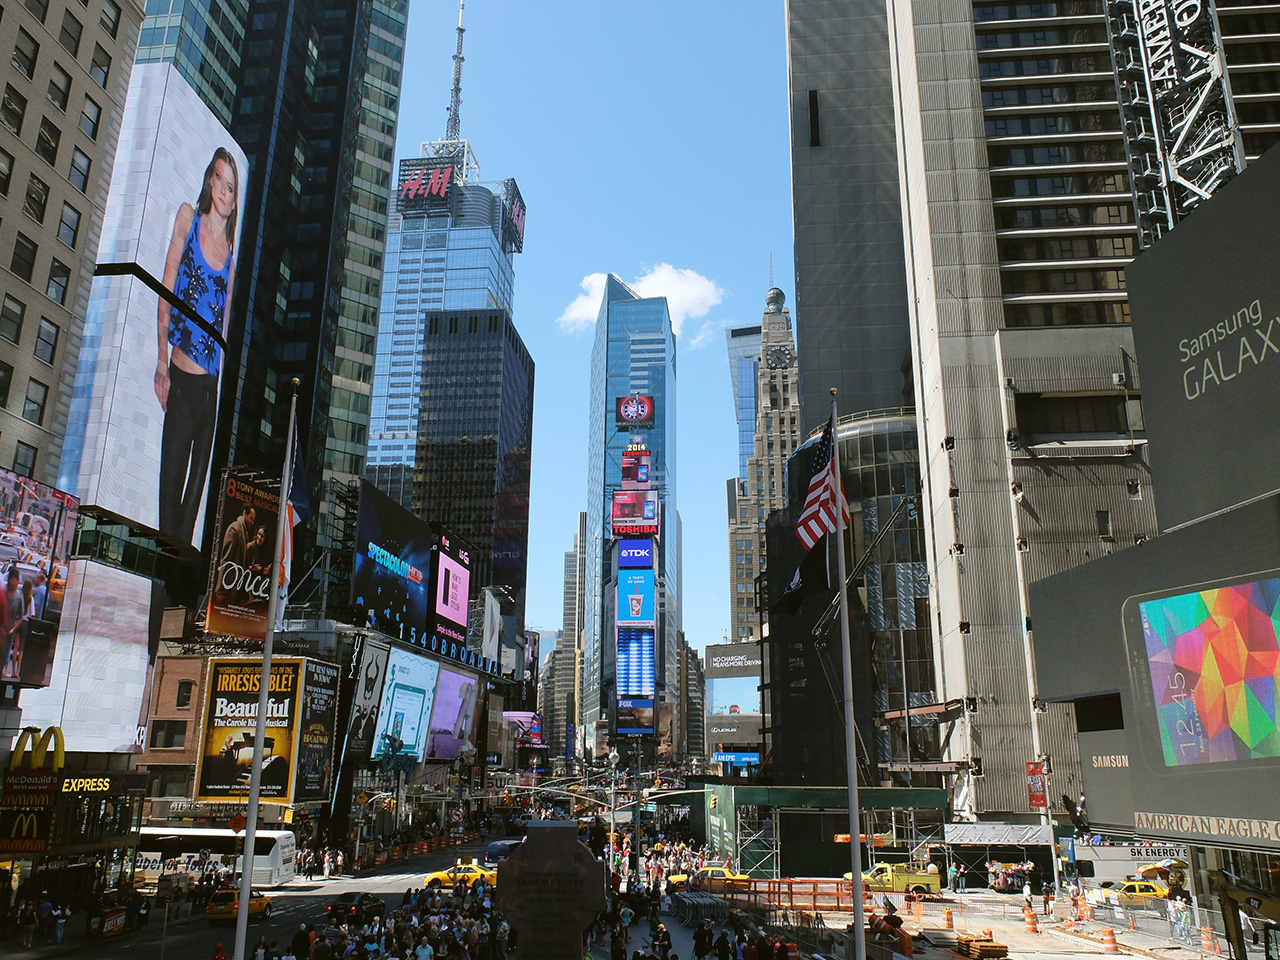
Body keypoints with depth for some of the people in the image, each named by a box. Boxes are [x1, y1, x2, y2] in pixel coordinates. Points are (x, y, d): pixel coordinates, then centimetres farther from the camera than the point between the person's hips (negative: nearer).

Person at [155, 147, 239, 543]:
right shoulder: (187, 217, 5)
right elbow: (165, 293, 1)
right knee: (169, 489, -1)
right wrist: (161, 361, -8)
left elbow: (226, 324, 10)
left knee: (195, 490, 9)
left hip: (211, 389, 2)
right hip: (180, 381, -2)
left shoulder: (232, 256, 9)